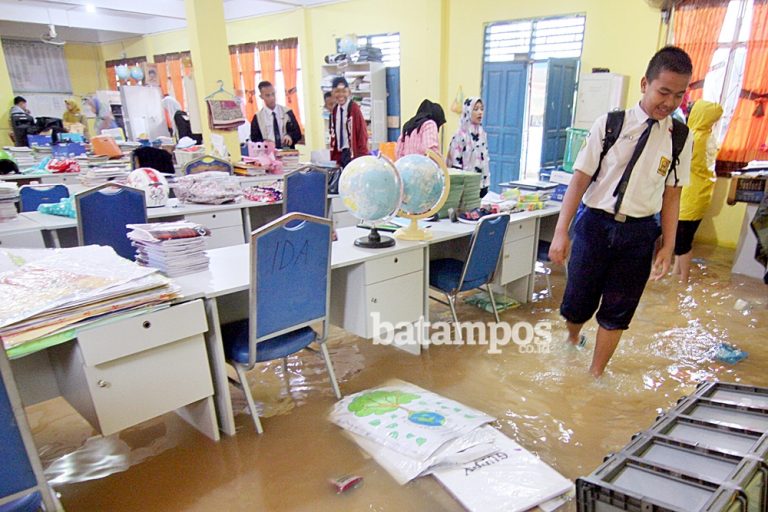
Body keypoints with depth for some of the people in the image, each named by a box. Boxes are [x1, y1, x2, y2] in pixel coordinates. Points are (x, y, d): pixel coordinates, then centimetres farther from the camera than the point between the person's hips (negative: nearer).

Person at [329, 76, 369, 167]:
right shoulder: (334, 111, 6)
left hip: (353, 153, -6)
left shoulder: (354, 109, -12)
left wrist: (361, 157, -13)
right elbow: (333, 134, 13)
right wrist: (334, 156, 9)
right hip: (340, 153, 6)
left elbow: (362, 133, -11)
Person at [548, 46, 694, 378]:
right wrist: (561, 232, -12)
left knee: (617, 311, 10)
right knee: (578, 302, 8)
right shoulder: (610, 124, -6)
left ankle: (596, 375, 30)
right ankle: (572, 339, 43)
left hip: (639, 232, 2)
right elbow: (581, 177, -7)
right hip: (595, 225, -2)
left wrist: (668, 246, 3)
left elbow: (672, 195, 7)